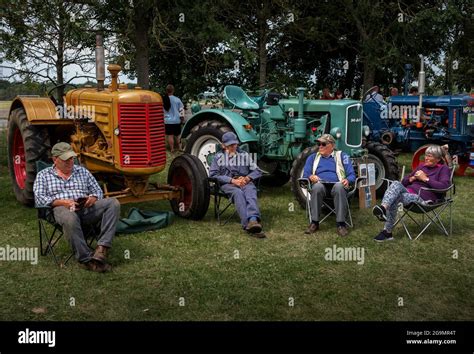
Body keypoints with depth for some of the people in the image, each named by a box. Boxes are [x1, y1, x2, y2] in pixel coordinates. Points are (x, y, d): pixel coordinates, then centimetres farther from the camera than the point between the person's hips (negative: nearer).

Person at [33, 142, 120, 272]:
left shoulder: (82, 171, 25)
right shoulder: (43, 175, 17)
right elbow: (39, 199, 2)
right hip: (62, 208, -3)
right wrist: (62, 202, -14)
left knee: (113, 203, -24)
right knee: (69, 219, -42)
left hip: (86, 208, 4)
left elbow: (98, 191, 22)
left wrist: (92, 199, -4)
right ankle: (87, 259, -36)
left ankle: (102, 249, -36)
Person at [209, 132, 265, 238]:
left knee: (250, 192, -35)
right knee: (238, 193, -37)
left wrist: (247, 178, -4)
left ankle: (253, 220, -61)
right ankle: (248, 224, -59)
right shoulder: (219, 157, 16)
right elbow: (213, 174, 2)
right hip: (227, 184, -2)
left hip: (245, 182, 2)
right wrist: (232, 180, -9)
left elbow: (257, 171, 19)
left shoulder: (244, 155, 23)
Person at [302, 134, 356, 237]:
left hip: (337, 184, -1)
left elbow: (352, 175, 10)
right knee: (317, 187, -36)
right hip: (320, 185, 1)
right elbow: (305, 174, 14)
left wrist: (347, 180, -14)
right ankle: (314, 222, -31)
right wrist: (311, 176, -10)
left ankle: (341, 223, -35)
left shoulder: (341, 156, 18)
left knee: (339, 187, -38)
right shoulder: (313, 157, 23)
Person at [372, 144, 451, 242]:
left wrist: (426, 179, -10)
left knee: (394, 199, -31)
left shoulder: (444, 169, 8)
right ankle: (383, 208, -48)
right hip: (409, 191, 6)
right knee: (396, 184, -30)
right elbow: (404, 182, 25)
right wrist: (413, 178, 4)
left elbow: (444, 186, -12)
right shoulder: (421, 166, 25)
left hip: (424, 198, -6)